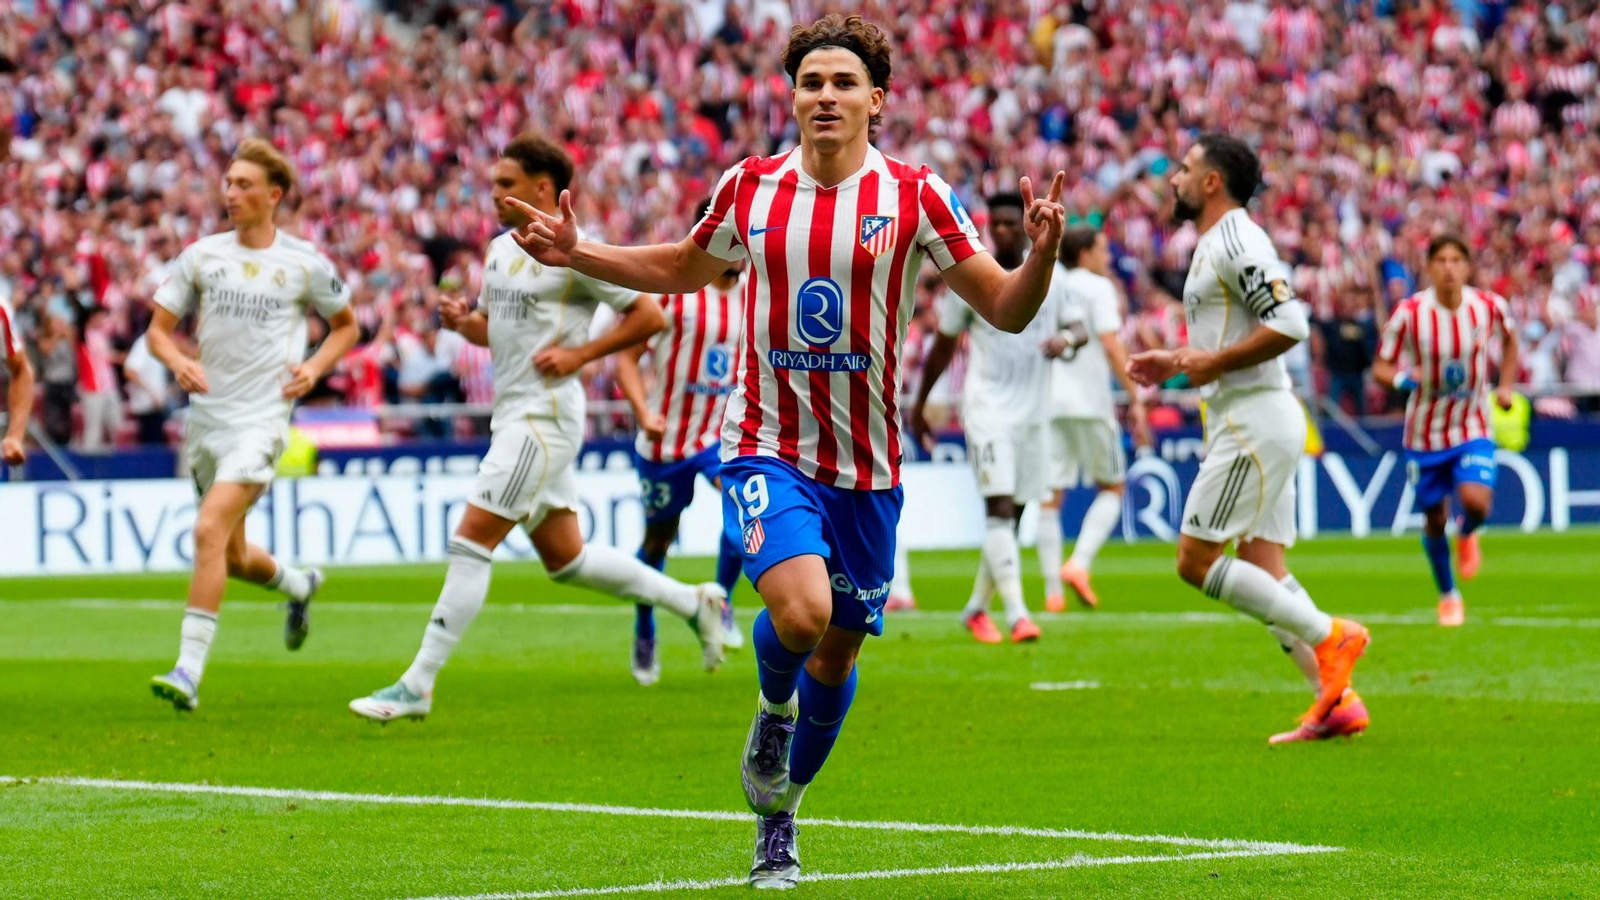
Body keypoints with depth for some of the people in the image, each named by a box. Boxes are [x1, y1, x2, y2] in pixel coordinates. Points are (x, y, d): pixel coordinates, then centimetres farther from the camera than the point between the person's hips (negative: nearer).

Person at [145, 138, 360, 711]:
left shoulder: (305, 265, -1)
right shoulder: (201, 256, 5)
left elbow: (346, 325, 14)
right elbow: (158, 329, 9)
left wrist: (317, 367, -4)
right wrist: (178, 362, -13)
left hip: (261, 420, -5)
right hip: (207, 415, 5)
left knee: (209, 531, -22)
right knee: (232, 557, 14)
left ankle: (189, 671, -23)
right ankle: (299, 585, 48)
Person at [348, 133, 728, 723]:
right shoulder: (502, 249, 14)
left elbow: (650, 316, -11)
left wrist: (579, 354, -16)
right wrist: (462, 321, 3)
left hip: (545, 416, -10)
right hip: (514, 416, 10)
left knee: (471, 541, -13)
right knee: (564, 559, 14)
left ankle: (417, 685, -12)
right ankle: (693, 603, 26)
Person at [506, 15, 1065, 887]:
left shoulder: (914, 195, -4)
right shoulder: (748, 188, 1)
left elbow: (1006, 308, -4)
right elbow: (683, 268, 21)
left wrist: (1041, 254, -24)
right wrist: (577, 254, 10)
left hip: (865, 463, 1)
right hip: (765, 446, -1)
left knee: (835, 655, 11)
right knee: (799, 611, -26)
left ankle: (779, 813, 36)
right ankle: (773, 710, 10)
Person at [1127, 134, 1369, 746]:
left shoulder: (1236, 240, -12)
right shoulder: (1214, 244, 20)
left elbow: (1290, 325, -23)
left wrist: (1214, 363, -18)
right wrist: (1176, 362, 20)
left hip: (1254, 420, -10)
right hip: (1245, 421, 10)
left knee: (1197, 562, -10)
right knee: (1264, 573, 7)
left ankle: (1329, 637, -10)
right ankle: (1337, 701, 3)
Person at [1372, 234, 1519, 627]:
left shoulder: (1490, 307, -9)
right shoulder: (1409, 313, -15)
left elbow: (1510, 340, 14)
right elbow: (1381, 366, -7)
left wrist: (1507, 386, 4)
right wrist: (1404, 379, -29)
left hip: (1473, 428, 0)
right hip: (1425, 430, 0)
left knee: (1476, 500, -23)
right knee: (1434, 517, 8)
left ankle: (1466, 535, 16)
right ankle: (1448, 597, 32)